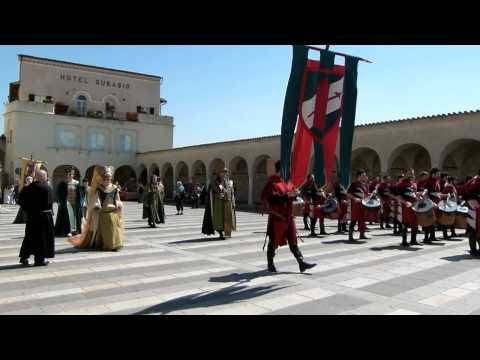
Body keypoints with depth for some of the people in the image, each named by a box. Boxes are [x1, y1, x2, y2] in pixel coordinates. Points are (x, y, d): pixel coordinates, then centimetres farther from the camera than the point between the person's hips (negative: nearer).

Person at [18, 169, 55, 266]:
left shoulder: (28, 188, 3)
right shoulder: (46, 187, -13)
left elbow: (21, 200, 3)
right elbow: (50, 201, -15)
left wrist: (28, 209, 9)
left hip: (31, 216, 5)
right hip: (44, 216, -5)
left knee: (30, 236, 16)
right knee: (42, 236, 3)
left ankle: (24, 257, 19)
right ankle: (40, 259, 6)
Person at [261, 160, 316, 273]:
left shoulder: (288, 182, 12)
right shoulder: (272, 183, -12)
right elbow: (270, 198, -24)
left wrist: (294, 194, -2)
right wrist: (286, 196, -25)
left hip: (289, 216, 7)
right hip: (277, 217, -7)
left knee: (293, 241, 8)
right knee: (273, 242, 5)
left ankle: (302, 263, 9)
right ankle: (270, 265, 18)